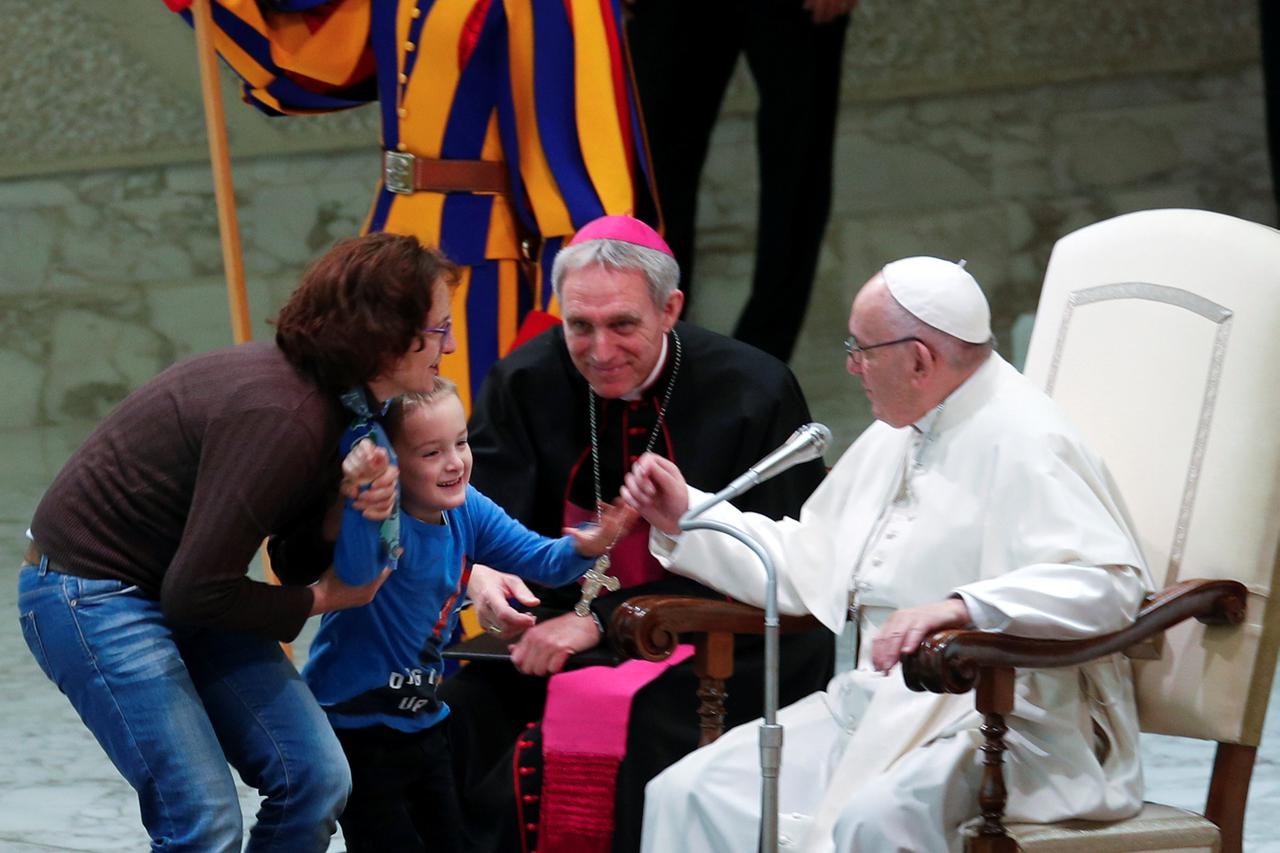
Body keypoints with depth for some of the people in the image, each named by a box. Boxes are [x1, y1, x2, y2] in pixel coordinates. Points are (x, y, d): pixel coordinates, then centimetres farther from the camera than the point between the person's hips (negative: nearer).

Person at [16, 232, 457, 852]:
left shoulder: (333, 401, 0)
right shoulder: (279, 418, -29)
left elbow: (298, 553, 8)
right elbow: (198, 591, -26)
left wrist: (355, 513, -14)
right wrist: (321, 600, -10)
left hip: (183, 589, 9)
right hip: (90, 592, -9)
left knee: (316, 779, -1)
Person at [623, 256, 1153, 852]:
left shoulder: (1021, 442, -13)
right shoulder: (899, 436, 18)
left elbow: (1110, 581, -27)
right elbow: (810, 565, 26)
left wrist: (963, 606, -38)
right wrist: (687, 518, 20)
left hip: (992, 719, -9)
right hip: (879, 703, 9)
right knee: (688, 794, -8)